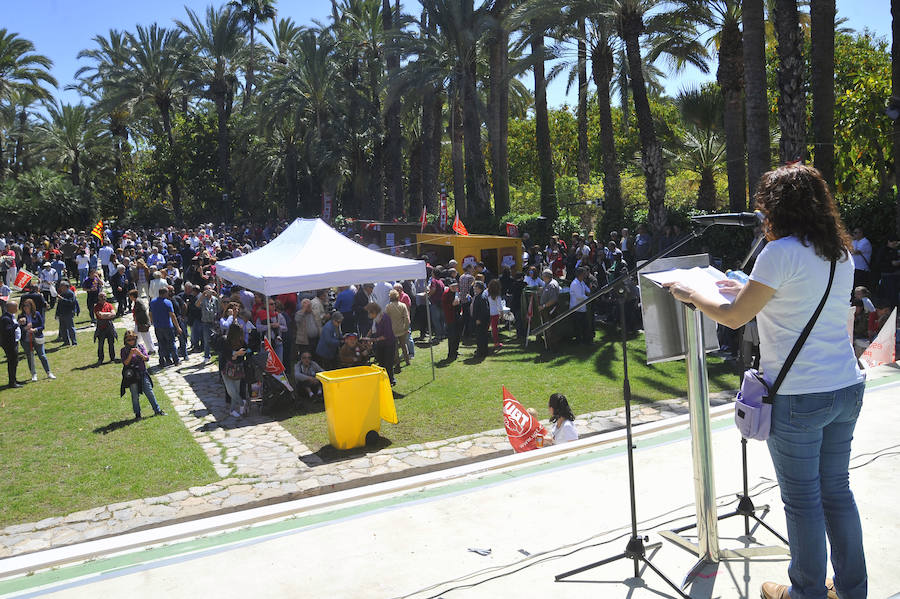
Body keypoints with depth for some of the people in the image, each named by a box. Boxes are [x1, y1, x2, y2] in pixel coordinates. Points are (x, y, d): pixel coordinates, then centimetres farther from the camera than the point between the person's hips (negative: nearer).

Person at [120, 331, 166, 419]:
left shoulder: (141, 347, 3)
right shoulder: (124, 350, -2)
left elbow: (147, 358, -5)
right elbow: (125, 363, -10)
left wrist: (139, 353, -22)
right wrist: (131, 354, -23)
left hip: (143, 373, 2)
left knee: (149, 392, 5)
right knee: (135, 396, 5)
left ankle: (157, 410, 15)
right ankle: (137, 414, 17)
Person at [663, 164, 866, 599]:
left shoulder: (780, 253, -15)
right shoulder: (841, 253, 8)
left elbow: (733, 317, -11)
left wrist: (691, 295, 4)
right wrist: (752, 289, 27)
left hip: (798, 398, -7)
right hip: (846, 388, 8)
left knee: (802, 499, 7)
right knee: (836, 490, 19)